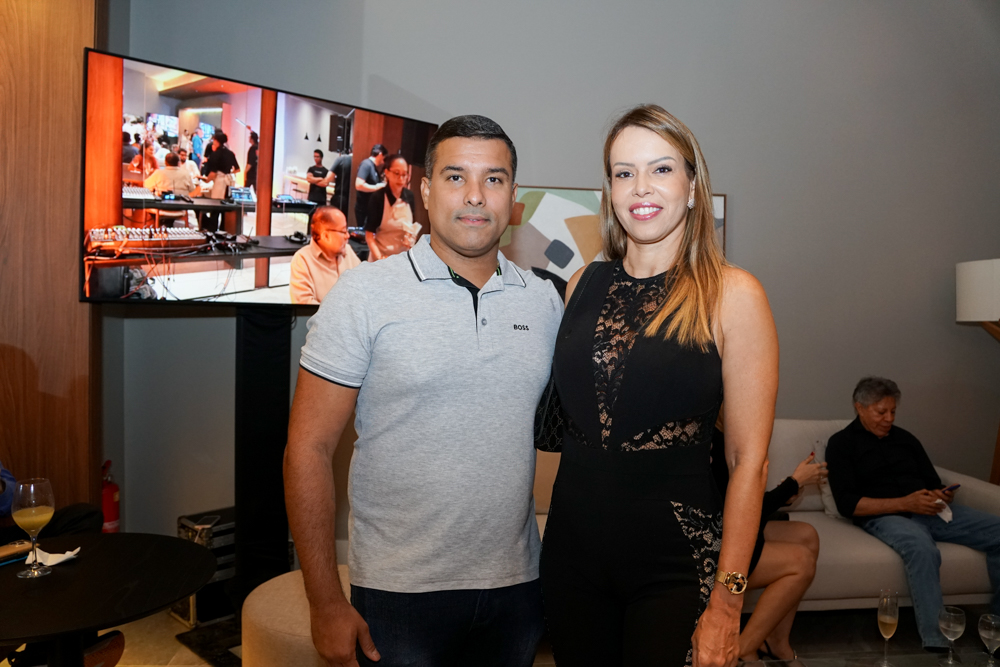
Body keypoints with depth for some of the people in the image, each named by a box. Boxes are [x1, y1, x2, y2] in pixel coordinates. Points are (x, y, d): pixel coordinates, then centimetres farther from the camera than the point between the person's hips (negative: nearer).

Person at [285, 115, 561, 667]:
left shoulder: (543, 301, 3)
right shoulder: (364, 294, -9)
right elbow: (308, 450, -9)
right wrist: (326, 604, -10)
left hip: (518, 586, 4)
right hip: (400, 594, -3)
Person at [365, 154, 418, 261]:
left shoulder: (409, 196, -2)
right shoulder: (378, 198, -14)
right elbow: (369, 234, -14)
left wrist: (411, 239, -7)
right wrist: (379, 257, -26)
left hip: (404, 255, 4)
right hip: (381, 255, -4)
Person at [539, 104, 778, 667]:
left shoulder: (733, 295, -9)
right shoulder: (583, 286, 4)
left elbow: (748, 460, -10)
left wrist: (727, 603, -13)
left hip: (677, 557, -4)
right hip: (573, 545, 4)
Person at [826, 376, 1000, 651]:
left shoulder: (905, 438, 22)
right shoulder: (842, 443, 5)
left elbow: (933, 481, 24)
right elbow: (848, 504, -5)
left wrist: (942, 496, -3)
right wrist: (905, 503, -14)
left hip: (928, 511, 6)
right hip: (884, 515, -6)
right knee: (922, 549, -38)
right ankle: (936, 643, -35)